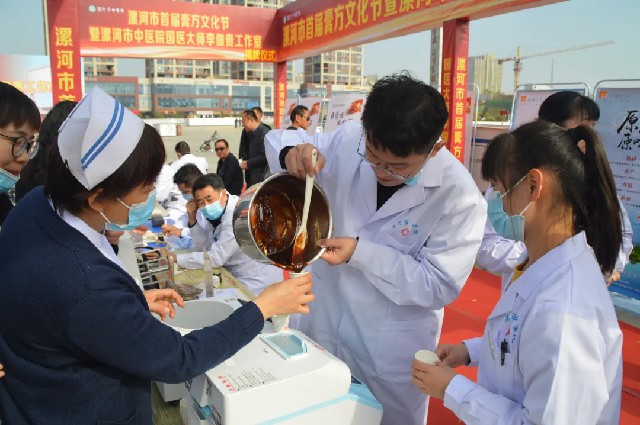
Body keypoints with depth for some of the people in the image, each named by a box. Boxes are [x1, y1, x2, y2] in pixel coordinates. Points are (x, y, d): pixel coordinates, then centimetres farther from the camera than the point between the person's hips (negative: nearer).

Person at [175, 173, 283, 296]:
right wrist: (192, 220, -6)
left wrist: (176, 258, -17)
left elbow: (215, 258, -23)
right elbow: (204, 248, 6)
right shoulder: (215, 213, 2)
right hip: (239, 279, 8)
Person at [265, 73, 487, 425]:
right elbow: (279, 139, -1)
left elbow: (439, 285, -19)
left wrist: (361, 252, -28)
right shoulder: (349, 140, -14)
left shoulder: (460, 198, -23)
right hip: (322, 324, 4)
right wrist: (292, 152, -25)